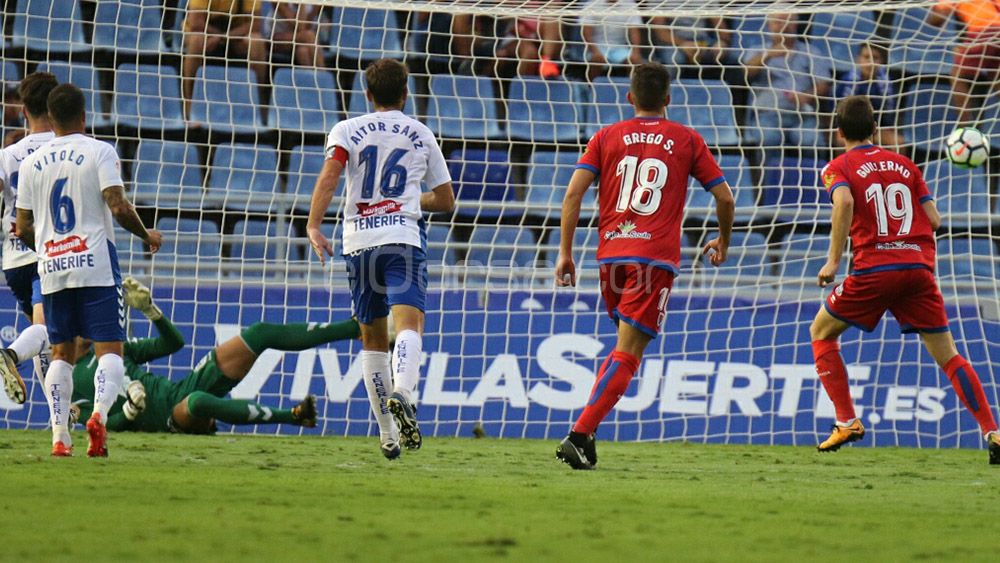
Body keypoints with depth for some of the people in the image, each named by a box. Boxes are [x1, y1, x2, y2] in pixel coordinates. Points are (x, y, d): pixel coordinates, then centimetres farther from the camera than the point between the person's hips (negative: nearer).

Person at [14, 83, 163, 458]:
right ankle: (100, 412, -28)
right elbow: (118, 208, -13)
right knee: (109, 349, -2)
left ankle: (59, 436, 0)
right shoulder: (99, 152, -3)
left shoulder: (32, 162, 8)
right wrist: (147, 236, 4)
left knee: (61, 352, 10)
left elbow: (23, 230, 9)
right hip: (96, 265, -4)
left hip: (52, 270, 4)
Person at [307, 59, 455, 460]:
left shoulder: (347, 131, 11)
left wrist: (314, 225, -13)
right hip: (404, 238, -1)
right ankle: (403, 392, -48)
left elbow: (328, 178, -8)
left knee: (372, 338, 12)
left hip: (359, 242, 1)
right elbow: (445, 201, 23)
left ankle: (387, 434, 14)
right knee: (409, 321, -18)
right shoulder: (422, 135, 16)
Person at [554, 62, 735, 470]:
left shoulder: (607, 137, 11)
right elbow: (724, 197, 9)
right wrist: (723, 242, 26)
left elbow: (573, 194, 1)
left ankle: (585, 434, 10)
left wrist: (565, 252, 4)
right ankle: (579, 434, -20)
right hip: (656, 256, -3)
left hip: (611, 253, 4)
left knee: (627, 341, 22)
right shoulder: (687, 141, 8)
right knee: (629, 353, -6)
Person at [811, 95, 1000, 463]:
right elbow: (934, 219, 11)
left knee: (821, 333, 17)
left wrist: (833, 259, -13)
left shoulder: (838, 168, 6)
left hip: (874, 269, -3)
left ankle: (847, 422, 6)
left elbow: (844, 201, -17)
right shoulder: (905, 165, 17)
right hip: (919, 267, 3)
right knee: (947, 355, 6)